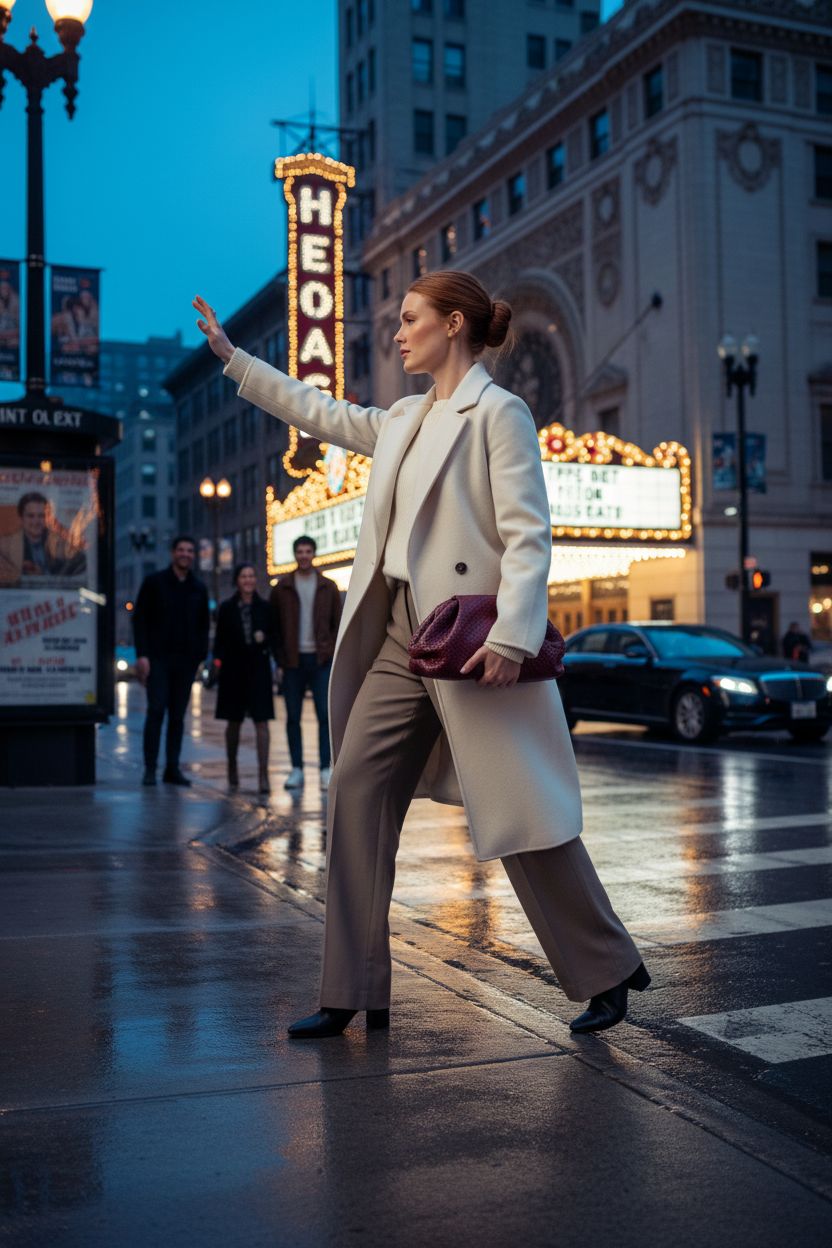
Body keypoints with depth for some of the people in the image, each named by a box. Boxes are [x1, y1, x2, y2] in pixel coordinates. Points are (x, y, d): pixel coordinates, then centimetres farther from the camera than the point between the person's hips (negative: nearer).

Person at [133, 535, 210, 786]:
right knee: (156, 710, -9)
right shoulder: (154, 582, 2)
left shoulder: (199, 589, 12)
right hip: (158, 659, -3)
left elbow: (203, 626, 16)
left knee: (178, 716, 5)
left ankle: (172, 768, 10)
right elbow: (139, 619, -1)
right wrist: (142, 654, -10)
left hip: (186, 661, 3)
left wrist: (201, 656, 3)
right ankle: (150, 768, -4)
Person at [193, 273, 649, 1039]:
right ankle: (355, 993, 11)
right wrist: (231, 356, 33)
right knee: (356, 798, 3)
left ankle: (609, 973, 16)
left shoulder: (498, 413, -5)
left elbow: (528, 537, -13)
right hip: (399, 640, 8)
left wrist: (511, 638, -23)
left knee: (519, 812, -3)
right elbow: (321, 414, 30)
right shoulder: (406, 419, 18)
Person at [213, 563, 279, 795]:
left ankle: (263, 774, -10)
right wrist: (218, 661, -6)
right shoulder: (227, 608, 4)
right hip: (234, 669, 1)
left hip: (258, 669, 0)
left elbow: (274, 636, 10)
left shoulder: (264, 607, 5)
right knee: (234, 722, 10)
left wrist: (265, 639, -10)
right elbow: (219, 639, 5)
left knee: (261, 721, -8)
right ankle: (232, 769, 27)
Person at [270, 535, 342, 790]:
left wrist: (335, 654, -2)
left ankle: (326, 770, 0)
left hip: (322, 660, 0)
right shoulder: (282, 588, 5)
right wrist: (280, 657, -1)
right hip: (293, 661, 1)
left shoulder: (328, 587, 7)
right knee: (293, 717, 3)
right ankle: (296, 770, 10)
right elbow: (274, 625, 6)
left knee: (325, 715, -4)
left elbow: (338, 623, 8)